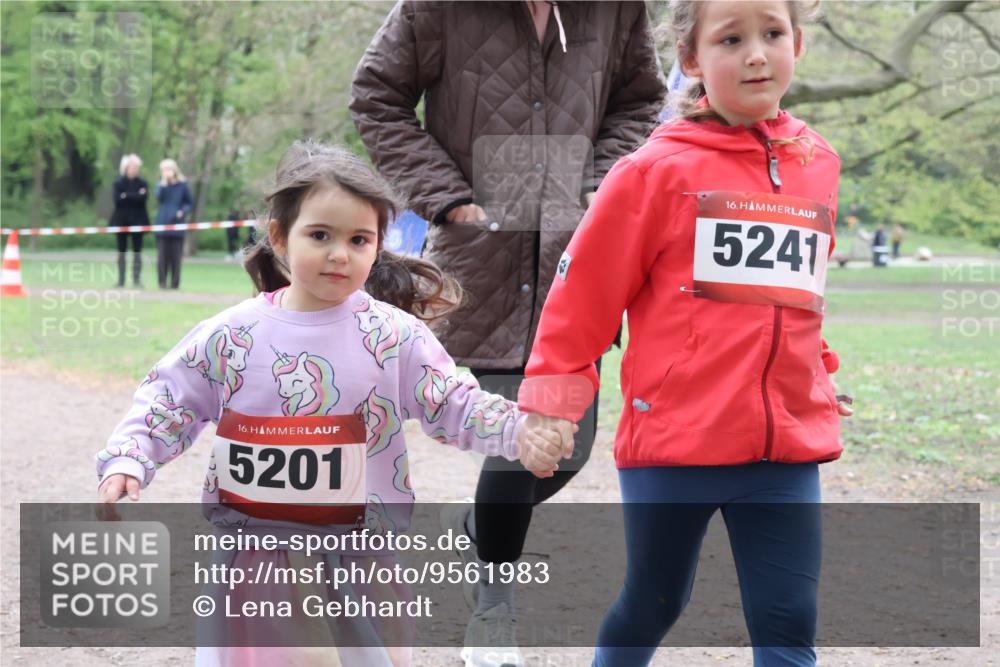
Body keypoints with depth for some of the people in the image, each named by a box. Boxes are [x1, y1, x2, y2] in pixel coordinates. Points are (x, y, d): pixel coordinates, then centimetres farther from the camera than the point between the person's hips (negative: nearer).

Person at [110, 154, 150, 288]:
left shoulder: (143, 184, 5)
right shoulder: (118, 183, 3)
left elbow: (143, 198, -13)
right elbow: (117, 198, -13)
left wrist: (126, 196, -12)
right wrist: (135, 196, -13)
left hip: (137, 220, 0)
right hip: (121, 220, 0)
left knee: (137, 251, -2)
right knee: (121, 252, 4)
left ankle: (137, 280, -1)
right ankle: (121, 280, 8)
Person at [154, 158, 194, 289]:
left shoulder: (182, 185, 4)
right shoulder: (160, 185, 7)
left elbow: (190, 203, 8)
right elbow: (159, 197, -13)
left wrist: (183, 212, -9)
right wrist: (164, 183, -17)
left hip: (177, 224, -1)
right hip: (162, 224, 1)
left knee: (176, 256, -1)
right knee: (162, 255, -2)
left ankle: (175, 282, 4)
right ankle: (162, 282, 3)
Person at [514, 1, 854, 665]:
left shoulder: (817, 164, 7)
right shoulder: (658, 169, -8)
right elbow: (583, 294, -4)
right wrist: (552, 401, -4)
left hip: (789, 444, 3)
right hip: (673, 436, -3)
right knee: (651, 605, 14)